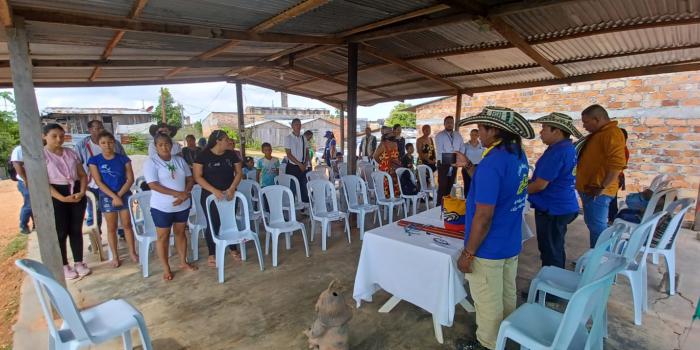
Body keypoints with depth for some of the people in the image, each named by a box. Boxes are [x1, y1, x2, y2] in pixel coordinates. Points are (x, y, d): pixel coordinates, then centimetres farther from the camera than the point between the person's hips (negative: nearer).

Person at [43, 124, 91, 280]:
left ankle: (79, 262, 21)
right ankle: (64, 266, 18)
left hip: (76, 194, 4)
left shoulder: (71, 153, 8)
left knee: (76, 230, 10)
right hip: (55, 197, -4)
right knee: (60, 232, 4)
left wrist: (82, 192, -8)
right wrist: (62, 198, -19)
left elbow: (83, 175, 8)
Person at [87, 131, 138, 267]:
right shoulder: (94, 160, -3)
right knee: (112, 227, 8)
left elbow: (130, 179, -3)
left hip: (125, 195, 1)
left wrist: (119, 195, -12)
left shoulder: (123, 159, -1)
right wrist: (114, 196, -16)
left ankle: (132, 252, 19)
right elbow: (99, 182, -8)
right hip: (107, 197, -1)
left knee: (127, 225, 8)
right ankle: (115, 256, 20)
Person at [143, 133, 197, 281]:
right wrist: (178, 193, -24)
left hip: (183, 205, 4)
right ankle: (166, 268, 22)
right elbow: (153, 185, -19)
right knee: (163, 236, 8)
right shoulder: (150, 162, -10)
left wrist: (184, 194, -14)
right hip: (162, 207, -4)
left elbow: (190, 179, 4)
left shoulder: (179, 160, 4)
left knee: (180, 232, 16)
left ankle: (183, 262, 30)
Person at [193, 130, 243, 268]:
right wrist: (214, 191, -22)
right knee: (213, 224, 3)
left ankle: (233, 249, 28)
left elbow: (239, 172, 0)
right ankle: (212, 254, 20)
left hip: (229, 195, 3)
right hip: (210, 195, -3)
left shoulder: (231, 154, 2)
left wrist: (232, 189, -15)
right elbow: (198, 176, -12)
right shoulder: (203, 155, -8)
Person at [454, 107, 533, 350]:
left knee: (487, 302, 10)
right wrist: (468, 167, 11)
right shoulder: (519, 155, 3)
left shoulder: (492, 162, -26)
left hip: (489, 249, -9)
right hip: (511, 244, 9)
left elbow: (484, 217, -26)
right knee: (506, 295, 25)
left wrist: (468, 253, -18)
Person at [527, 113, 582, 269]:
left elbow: (540, 184, -23)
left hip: (552, 209, -10)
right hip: (562, 206, 10)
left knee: (550, 253, 3)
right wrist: (529, 182, 12)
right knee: (556, 250, 22)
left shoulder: (557, 151, -22)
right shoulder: (568, 148, 10)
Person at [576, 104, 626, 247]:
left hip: (597, 191, -10)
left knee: (597, 227, -4)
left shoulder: (611, 133, -15)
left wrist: (602, 187, -23)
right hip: (588, 189, 10)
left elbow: (617, 163, -26)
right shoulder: (598, 134, 17)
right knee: (593, 225, 17)